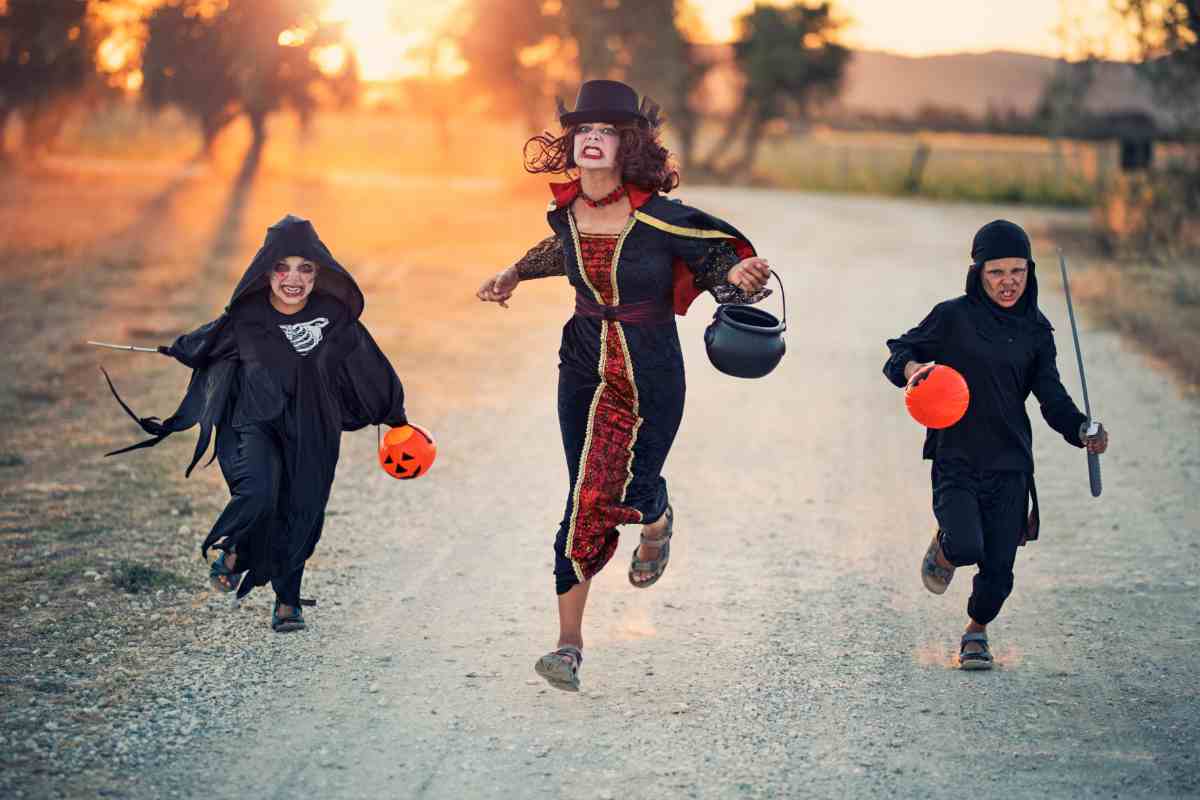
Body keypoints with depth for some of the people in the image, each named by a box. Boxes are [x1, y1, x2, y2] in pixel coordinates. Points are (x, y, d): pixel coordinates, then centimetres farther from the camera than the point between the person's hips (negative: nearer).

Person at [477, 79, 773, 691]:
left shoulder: (659, 219, -19)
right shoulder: (565, 211, -4)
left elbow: (720, 255, -9)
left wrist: (742, 276, -30)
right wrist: (516, 274, 23)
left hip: (651, 375, -3)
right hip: (585, 368, 3)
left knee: (622, 493, -7)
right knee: (583, 501, 1)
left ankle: (657, 521, 35)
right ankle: (569, 641, 8)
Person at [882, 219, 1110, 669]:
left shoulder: (1035, 331, 7)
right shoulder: (953, 317, -2)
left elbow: (1052, 397, 6)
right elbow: (900, 352, 4)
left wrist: (1082, 432, -13)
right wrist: (912, 367, -20)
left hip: (1010, 466, 3)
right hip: (956, 460, -3)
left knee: (999, 568, 2)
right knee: (967, 547, -23)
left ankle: (976, 631, 34)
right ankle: (944, 545, 16)